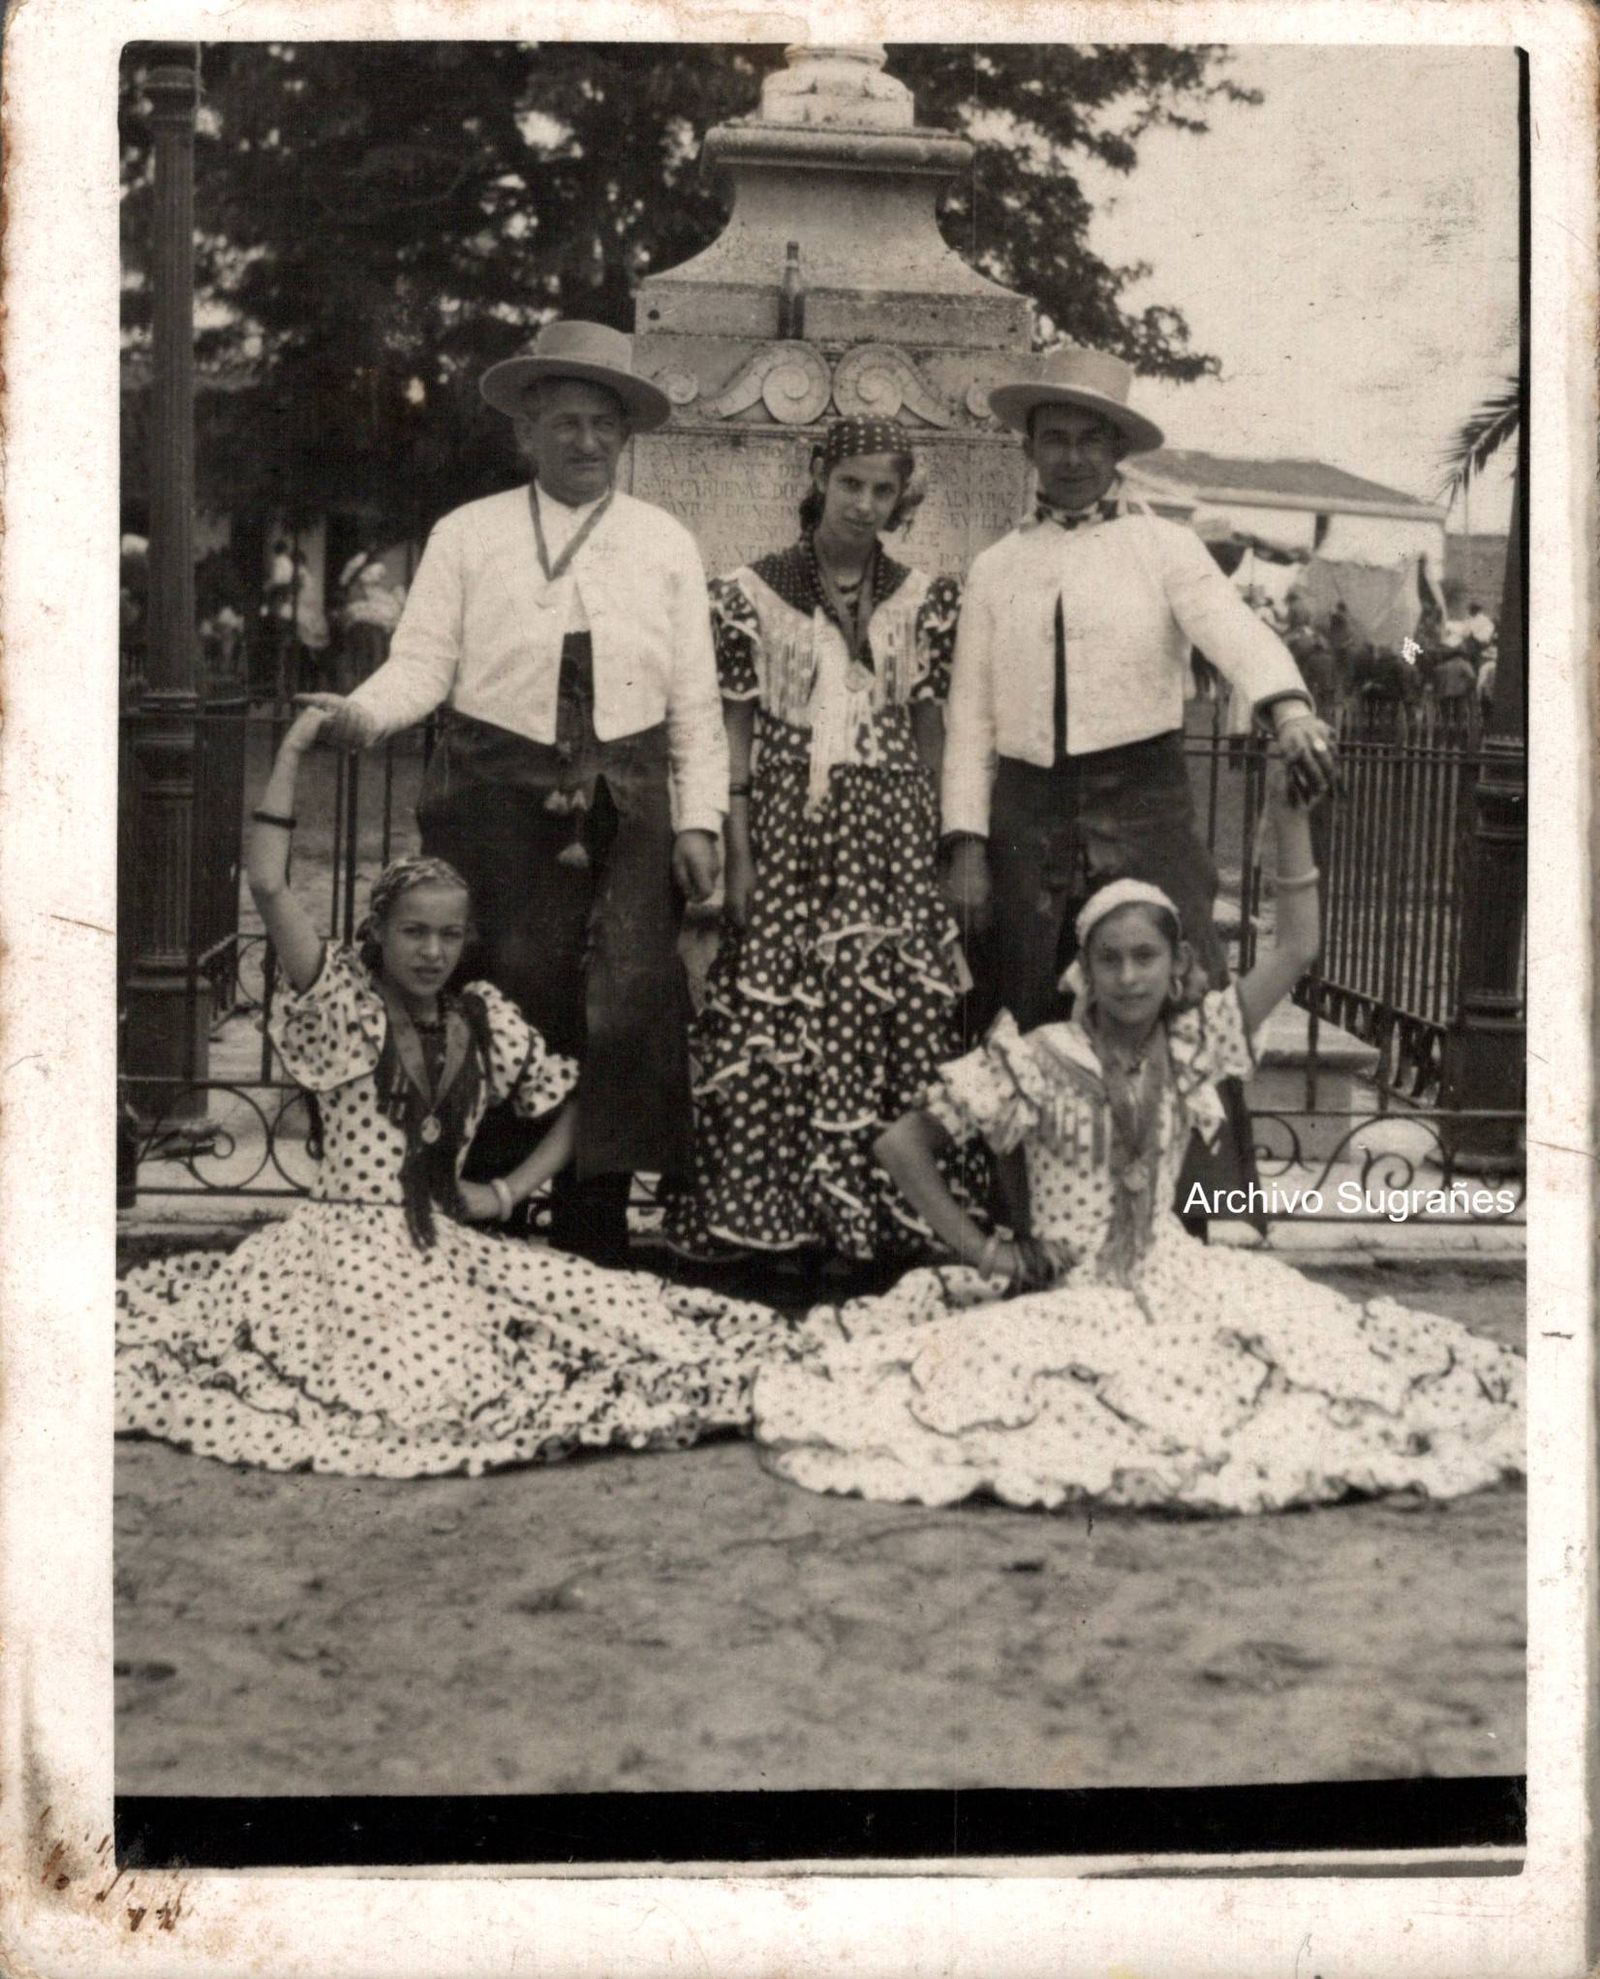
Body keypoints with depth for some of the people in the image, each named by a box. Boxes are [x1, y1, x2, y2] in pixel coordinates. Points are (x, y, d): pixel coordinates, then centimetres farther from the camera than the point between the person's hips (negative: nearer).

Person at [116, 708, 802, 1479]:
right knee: (404, 1384, -29)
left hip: (448, 1245, 5)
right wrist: (292, 751, -12)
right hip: (346, 1240, -4)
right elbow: (268, 888, -15)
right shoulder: (341, 1006, -2)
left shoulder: (485, 1019, 9)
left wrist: (507, 1191, 4)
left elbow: (574, 1109, 18)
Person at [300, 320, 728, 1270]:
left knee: (632, 997, -8)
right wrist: (365, 712, -19)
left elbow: (696, 698, 9)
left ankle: (598, 1220, 1)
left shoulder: (666, 544, 12)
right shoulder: (467, 535, 8)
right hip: (498, 790, -1)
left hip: (626, 798, 1)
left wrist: (699, 819, 3)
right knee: (511, 989, -4)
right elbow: (424, 660, 2)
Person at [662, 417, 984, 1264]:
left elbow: (930, 727, 10)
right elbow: (733, 726, 3)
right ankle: (759, 1216, 4)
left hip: (889, 834, 2)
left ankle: (877, 1214, 5)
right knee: (766, 1025, -5)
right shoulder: (751, 592, 4)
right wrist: (736, 850, -4)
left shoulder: (926, 597, 9)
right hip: (782, 826, -1)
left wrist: (939, 842, 4)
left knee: (894, 1018, -5)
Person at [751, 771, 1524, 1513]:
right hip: (1063, 1292, -3)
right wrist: (979, 1249, -7)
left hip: (1171, 1280, 4)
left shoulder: (1191, 1046, 1)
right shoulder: (1035, 1062, -10)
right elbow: (902, 1145, -8)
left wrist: (1288, 819, -9)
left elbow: (1295, 948, -3)